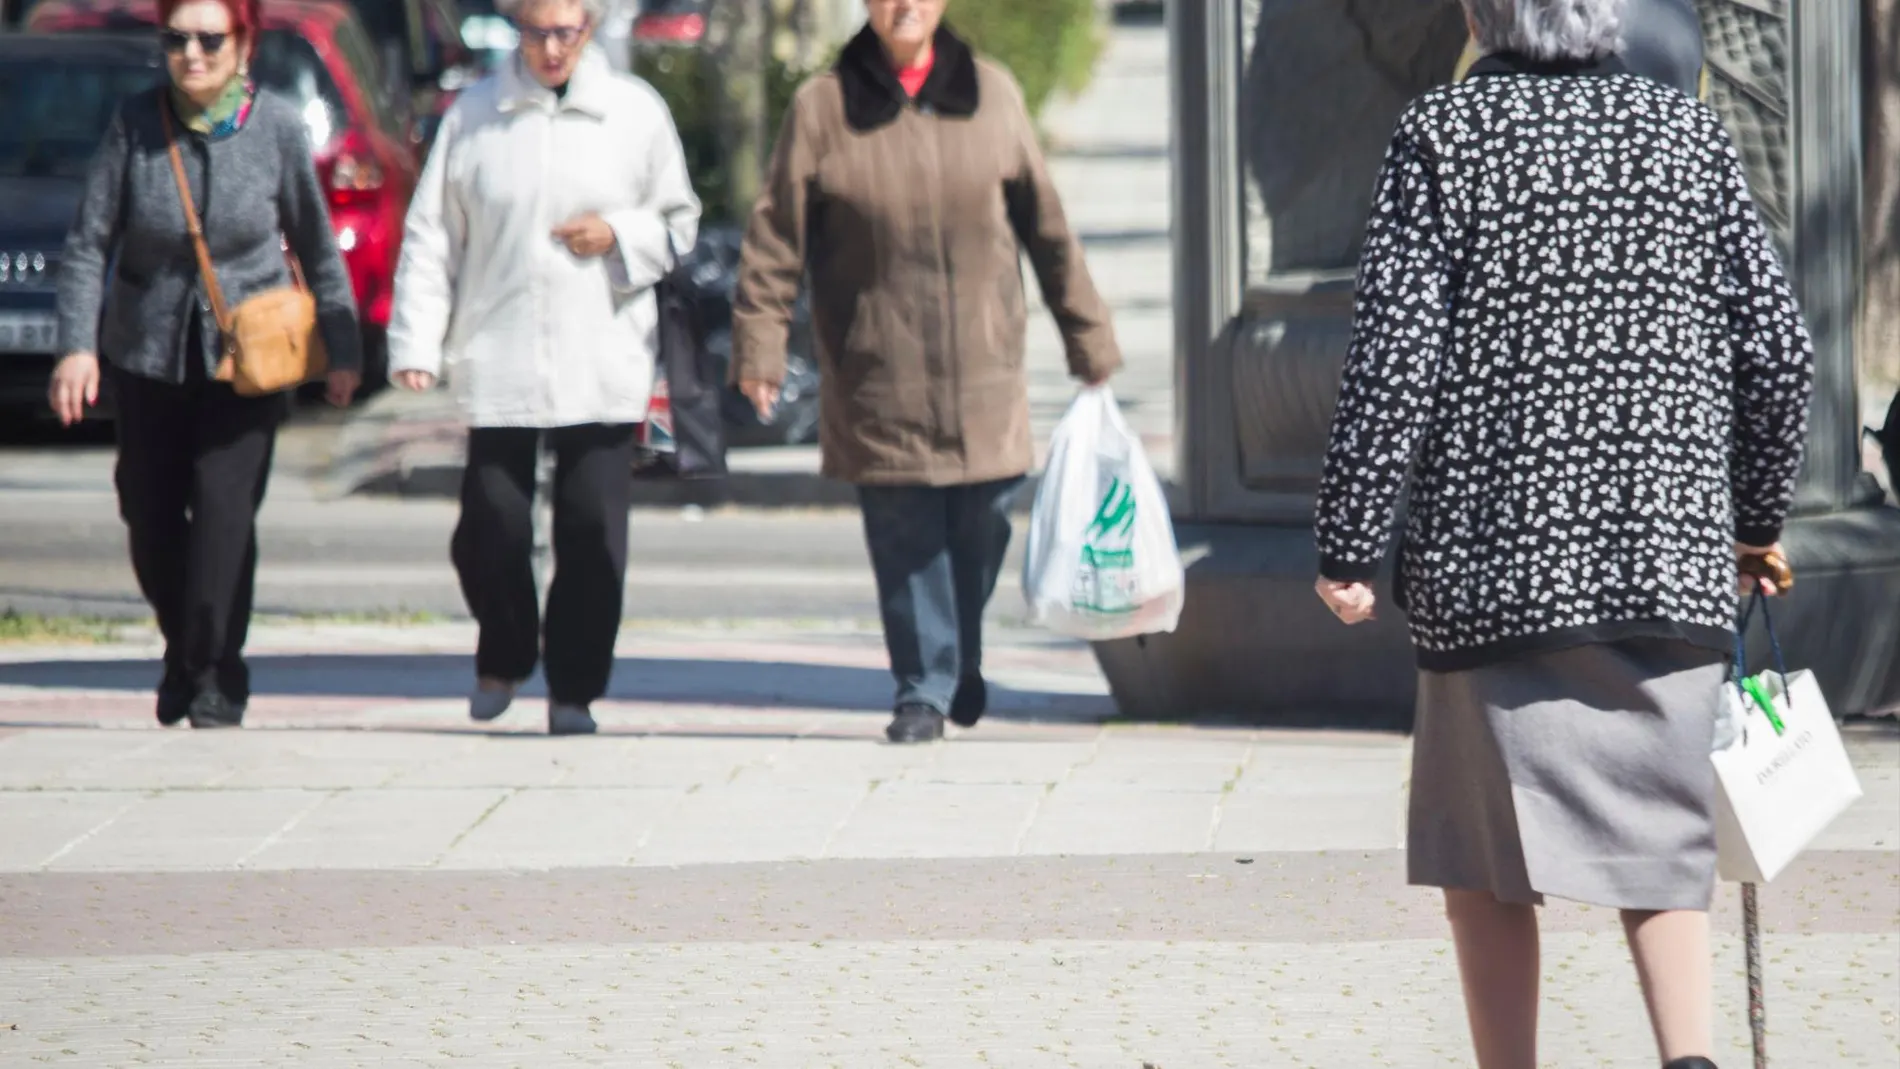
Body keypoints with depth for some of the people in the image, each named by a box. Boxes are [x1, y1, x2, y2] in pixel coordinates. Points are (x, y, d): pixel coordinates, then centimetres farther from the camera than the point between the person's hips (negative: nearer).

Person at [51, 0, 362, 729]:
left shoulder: (277, 127, -8)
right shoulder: (135, 123, -8)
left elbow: (318, 248, 2)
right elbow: (89, 244, -6)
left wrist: (342, 349, 6)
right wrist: (77, 345, -15)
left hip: (247, 349, -2)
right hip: (148, 349, 2)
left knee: (225, 508, -13)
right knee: (150, 514, 8)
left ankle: (216, 679, -6)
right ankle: (183, 647, 33)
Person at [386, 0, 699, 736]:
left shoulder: (636, 112, 6)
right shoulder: (473, 116, 4)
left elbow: (679, 224, 13)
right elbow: (431, 236, 4)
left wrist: (620, 235, -7)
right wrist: (416, 343, -3)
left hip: (602, 366, 0)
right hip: (498, 364, 0)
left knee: (592, 533, -3)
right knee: (491, 526, -3)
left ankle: (574, 689, 9)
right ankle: (503, 659, 23)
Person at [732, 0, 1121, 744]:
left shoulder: (992, 97, 6)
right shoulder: (824, 109, 0)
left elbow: (1046, 226, 11)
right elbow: (777, 236, 1)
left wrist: (1088, 340, 13)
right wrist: (759, 345, -6)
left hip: (983, 371, 1)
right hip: (877, 372, -1)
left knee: (980, 529, 2)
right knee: (904, 536, -2)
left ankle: (961, 664, 27)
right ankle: (923, 690, 9)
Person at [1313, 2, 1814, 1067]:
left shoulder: (1445, 133, -4)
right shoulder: (1689, 132, 5)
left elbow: (1395, 353, -9)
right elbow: (1779, 351, 6)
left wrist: (1350, 543, -3)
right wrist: (1756, 518, 21)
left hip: (1493, 556, -3)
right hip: (1669, 558, 3)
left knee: (1487, 860, 9)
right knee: (1657, 841, 10)